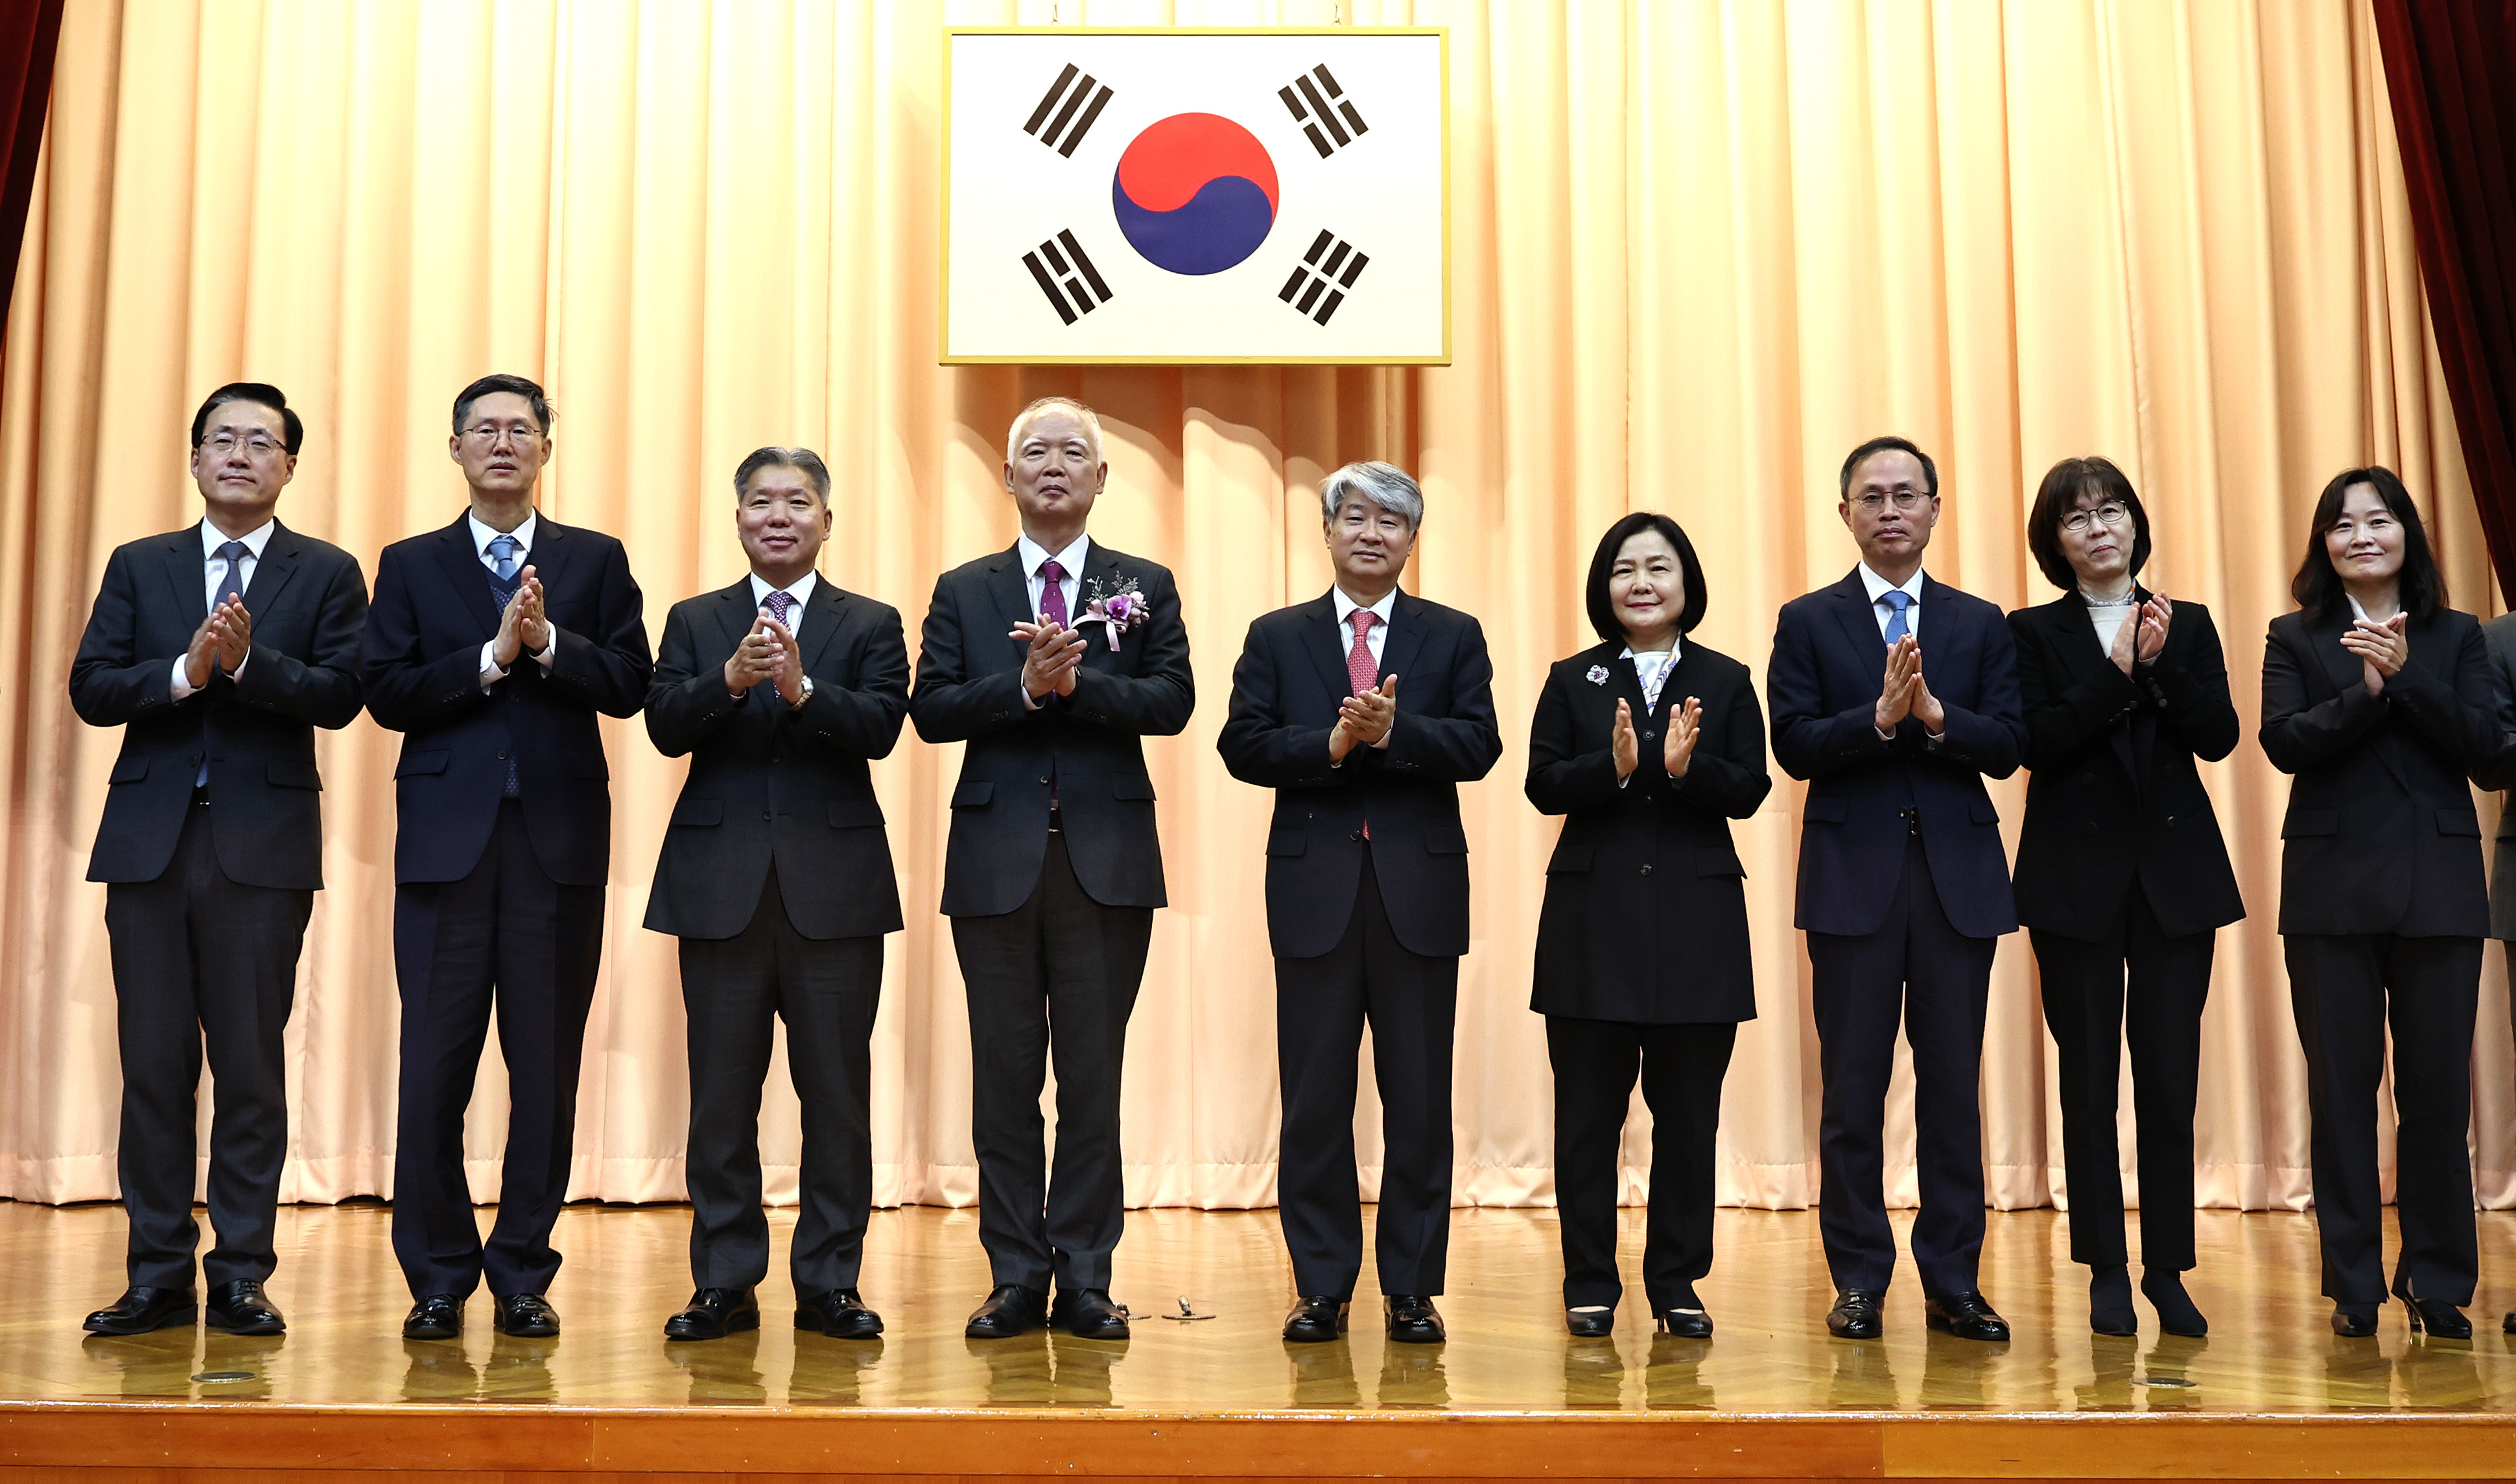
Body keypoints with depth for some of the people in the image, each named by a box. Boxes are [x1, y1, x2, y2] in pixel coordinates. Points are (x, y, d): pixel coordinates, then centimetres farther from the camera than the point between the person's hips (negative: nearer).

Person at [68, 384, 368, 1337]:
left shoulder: (327, 575, 7)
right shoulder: (139, 567, 14)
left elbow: (340, 696, -6)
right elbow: (90, 689, 3)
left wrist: (246, 659, -19)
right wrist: (184, 671, -12)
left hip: (263, 845, -2)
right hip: (149, 839, 2)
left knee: (252, 1068, 1)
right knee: (152, 1065, 5)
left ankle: (241, 1277, 9)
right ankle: (159, 1277, 13)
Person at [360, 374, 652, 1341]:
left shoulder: (595, 561, 11)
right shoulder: (411, 565, 12)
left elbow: (628, 684, 0)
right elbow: (385, 693, -1)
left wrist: (549, 642, -14)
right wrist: (492, 657, -11)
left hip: (559, 838, 0)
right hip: (447, 840, 0)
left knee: (547, 1070, 3)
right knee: (435, 1068, 0)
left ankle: (523, 1276, 14)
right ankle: (438, 1280, 11)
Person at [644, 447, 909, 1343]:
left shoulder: (871, 625, 8)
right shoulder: (695, 623, 11)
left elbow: (881, 729, -9)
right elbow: (665, 728, -4)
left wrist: (801, 686, -24)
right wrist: (731, 678, -21)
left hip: (835, 886, -1)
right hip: (721, 885, 1)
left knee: (837, 1093, 3)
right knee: (721, 1096, 5)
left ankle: (829, 1284, 13)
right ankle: (725, 1285, 16)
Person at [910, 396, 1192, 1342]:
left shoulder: (1145, 587, 9)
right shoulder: (964, 591, 10)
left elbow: (1172, 701, -5)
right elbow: (930, 710, -1)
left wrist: (1076, 681, -17)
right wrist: (1024, 685, -15)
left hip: (1107, 862, -1)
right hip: (997, 859, 1)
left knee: (1093, 1078, 3)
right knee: (1004, 1078, 5)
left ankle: (1085, 1280, 11)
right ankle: (1016, 1279, 14)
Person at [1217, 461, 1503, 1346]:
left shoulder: (1453, 637, 9)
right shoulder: (1277, 637, 10)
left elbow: (1479, 745, -4)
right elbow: (1243, 745, -1)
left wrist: (1391, 730, -18)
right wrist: (1333, 743, -15)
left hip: (1421, 890, 0)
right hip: (1315, 890, 0)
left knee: (1419, 1099, 4)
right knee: (1315, 1099, 4)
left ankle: (1412, 1289, 13)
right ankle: (1321, 1288, 14)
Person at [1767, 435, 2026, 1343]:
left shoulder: (1981, 623, 11)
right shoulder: (1808, 622, 6)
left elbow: (2008, 747, 0)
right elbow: (1795, 748, -5)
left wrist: (1935, 714, -16)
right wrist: (1880, 715, -19)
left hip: (1959, 878, 2)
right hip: (1854, 878, -1)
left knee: (1952, 1085, 5)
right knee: (1853, 1089, 3)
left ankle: (1953, 1284, 14)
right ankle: (1858, 1283, 12)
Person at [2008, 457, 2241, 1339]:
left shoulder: (2188, 625, 11)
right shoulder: (2035, 633, 3)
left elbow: (2219, 737, -2)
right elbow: (2036, 743, -10)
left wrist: (2163, 663, -15)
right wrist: (2118, 673, -16)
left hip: (2176, 874, 2)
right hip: (2078, 877, -2)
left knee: (2171, 1081, 2)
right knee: (2090, 1082, 1)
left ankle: (2168, 1272, 11)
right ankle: (2107, 1273, 10)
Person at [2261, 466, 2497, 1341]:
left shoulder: (2457, 637, 10)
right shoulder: (2295, 639, 7)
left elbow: (2481, 744, -5)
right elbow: (2284, 743, -7)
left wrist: (2404, 673, -15)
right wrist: (2369, 687, -17)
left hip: (2439, 887, 1)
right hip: (2333, 888, 0)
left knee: (2437, 1087, 2)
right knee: (2341, 1088, 3)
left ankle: (2438, 1284, 13)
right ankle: (2353, 1287, 11)